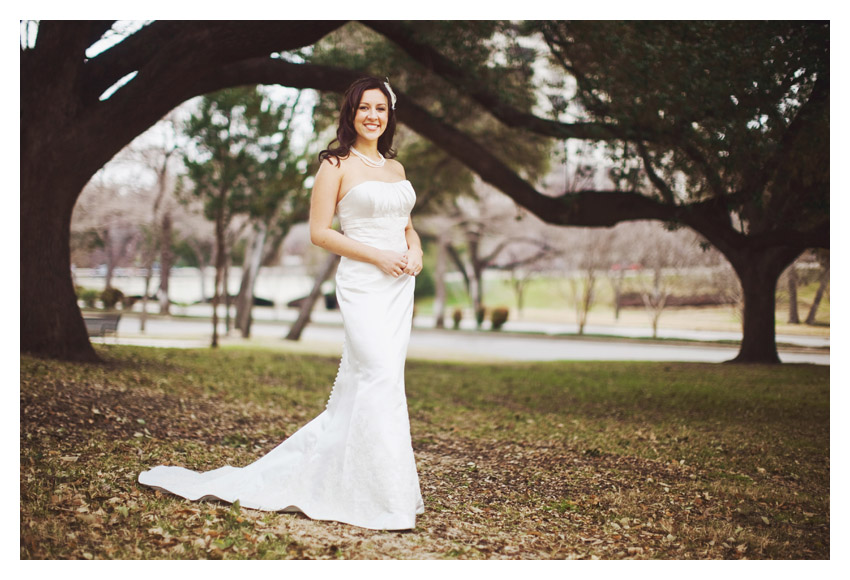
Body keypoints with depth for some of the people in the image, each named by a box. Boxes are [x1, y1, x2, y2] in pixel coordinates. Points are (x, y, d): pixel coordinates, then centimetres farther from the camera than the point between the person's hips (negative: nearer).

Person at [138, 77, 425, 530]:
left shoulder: (395, 167, 18)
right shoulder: (336, 165, -2)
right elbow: (320, 232, -6)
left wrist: (415, 251, 4)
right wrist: (378, 256, -13)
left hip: (400, 286, 7)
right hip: (363, 284, -7)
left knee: (359, 383, 7)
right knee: (382, 379, -16)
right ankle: (387, 498, -11)